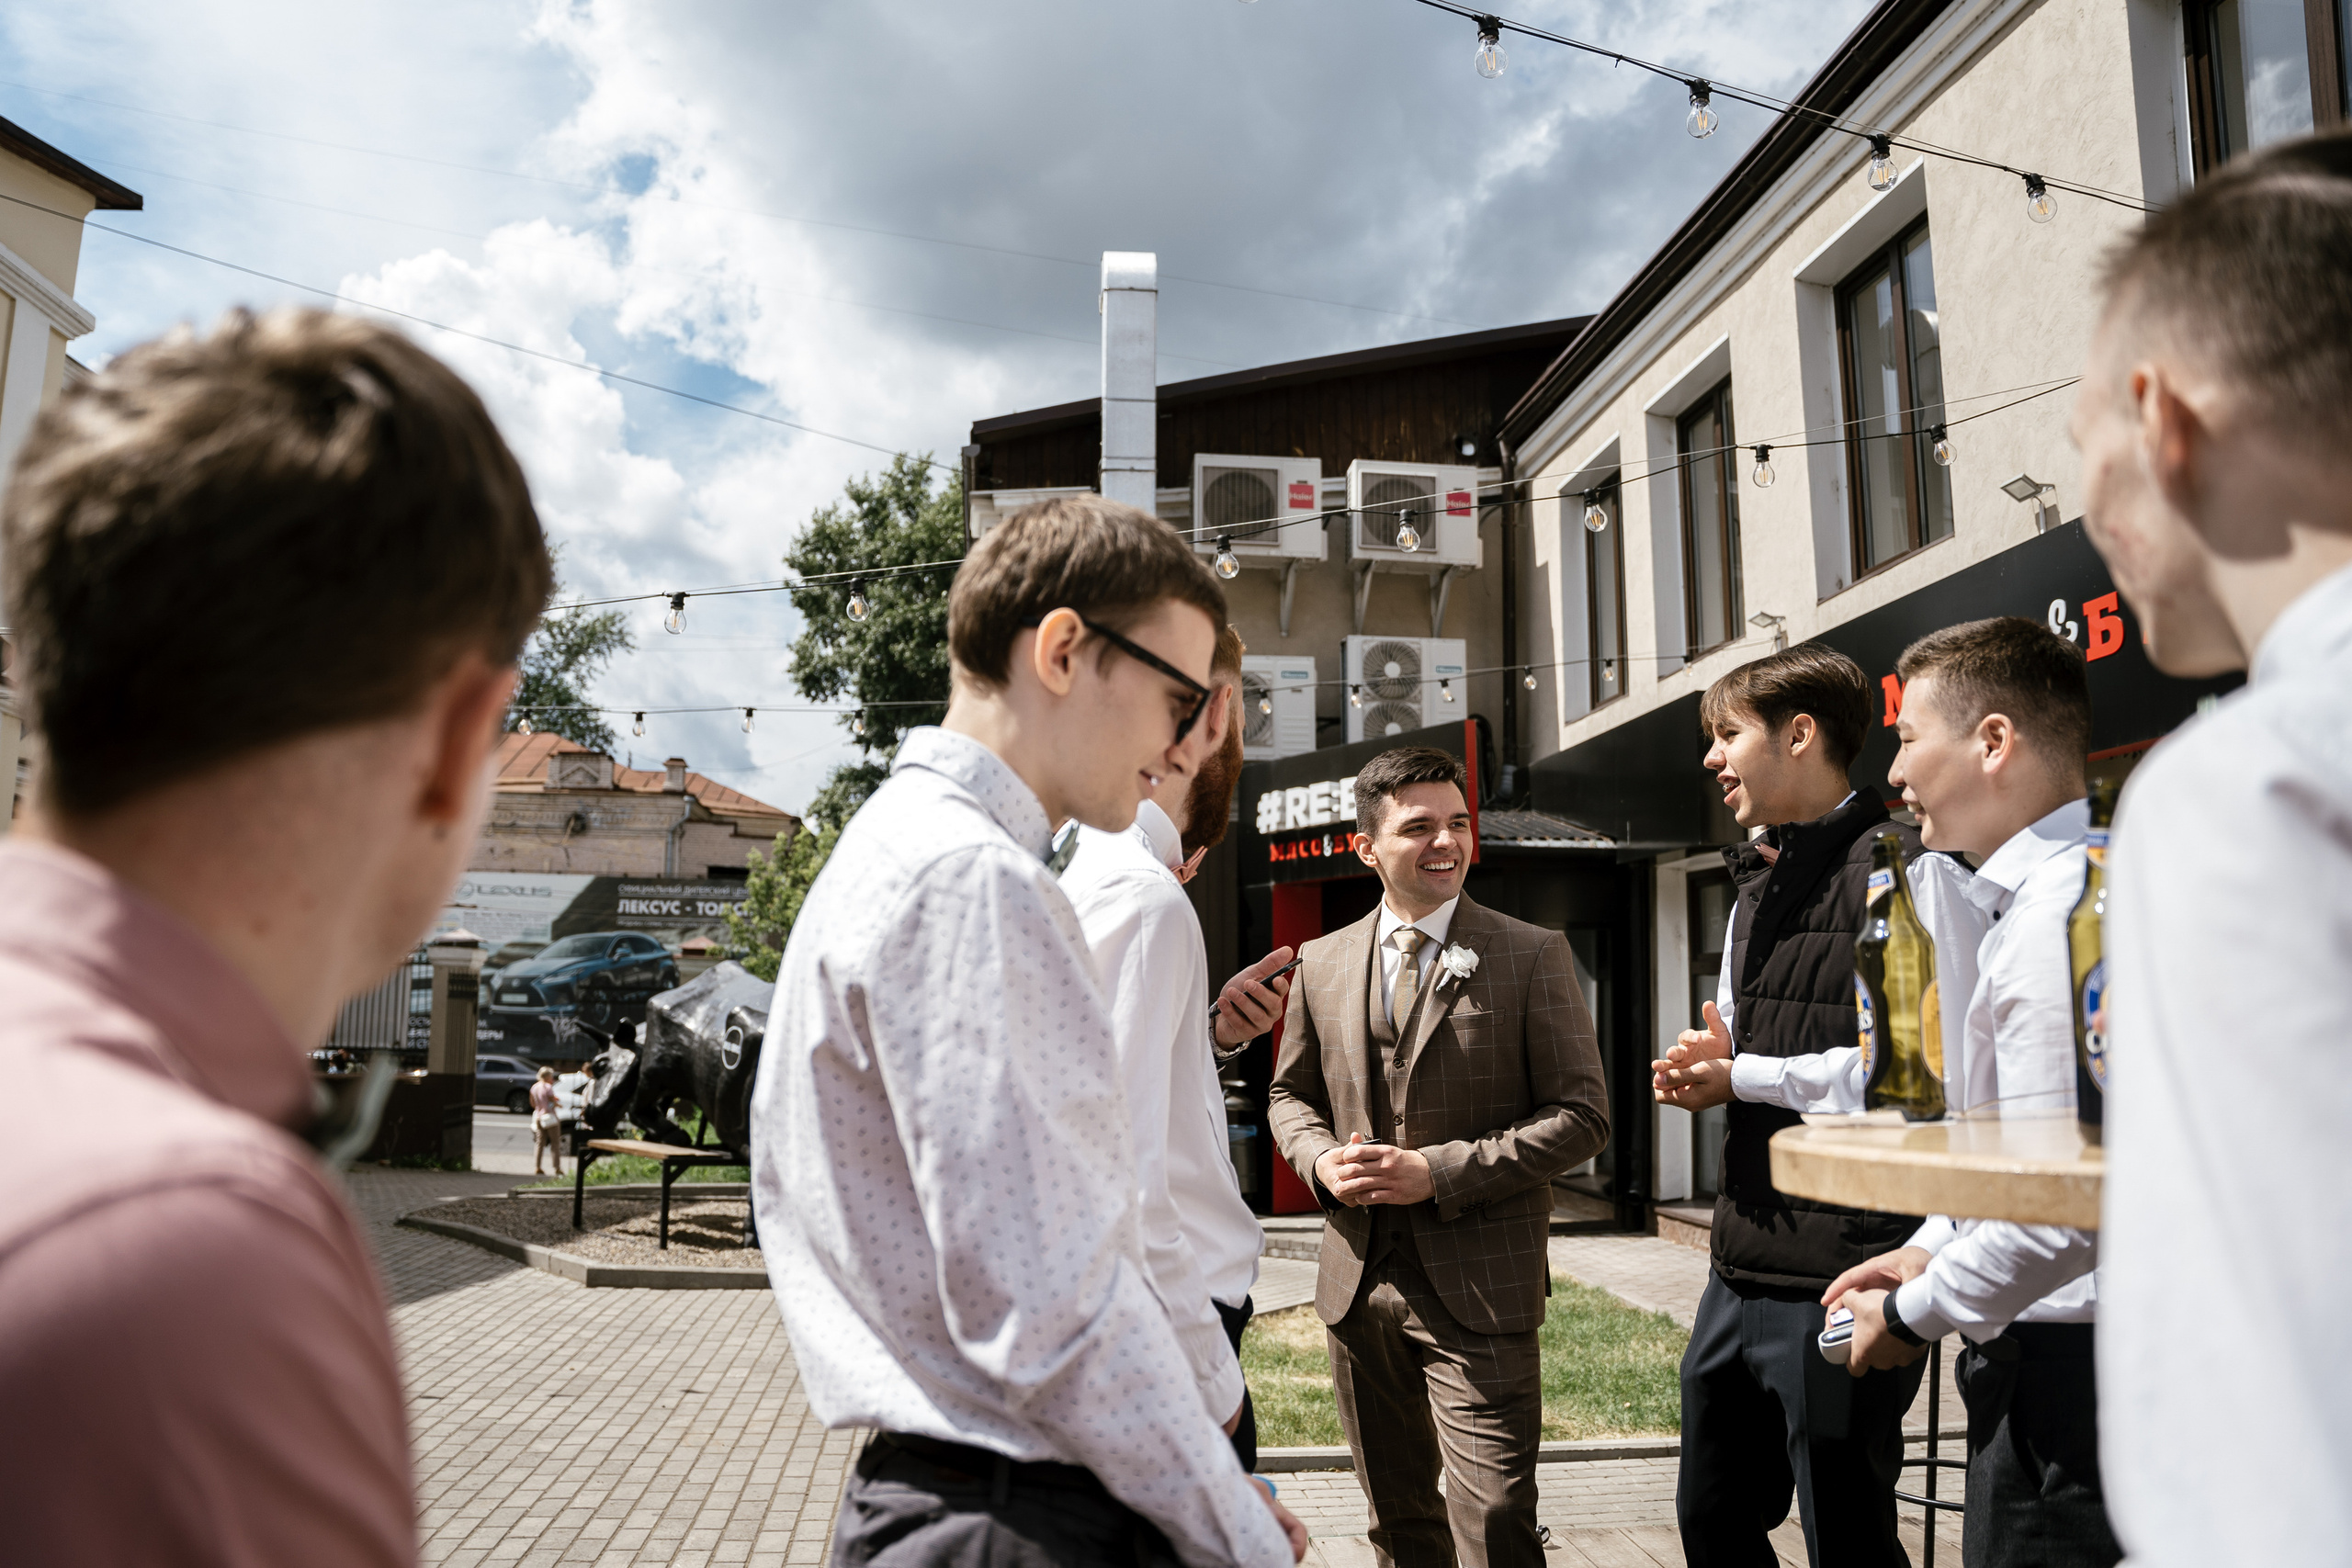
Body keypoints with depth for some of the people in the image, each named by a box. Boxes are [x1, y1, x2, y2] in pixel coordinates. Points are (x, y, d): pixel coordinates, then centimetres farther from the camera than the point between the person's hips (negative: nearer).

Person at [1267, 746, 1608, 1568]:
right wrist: (1320, 1160, -5)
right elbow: (1291, 1093, 18)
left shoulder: (1532, 955, -4)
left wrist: (1440, 1172, -16)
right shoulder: (1322, 963, 7)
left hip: (1478, 1291, -4)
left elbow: (1582, 1113, -7)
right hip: (1357, 1285, 4)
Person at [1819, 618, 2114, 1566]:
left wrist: (1915, 1316, -13)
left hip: (2063, 1370, -10)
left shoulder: (2057, 914, -22)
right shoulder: (2040, 896, 12)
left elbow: (2062, 1207, -26)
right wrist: (1930, 1249, 14)